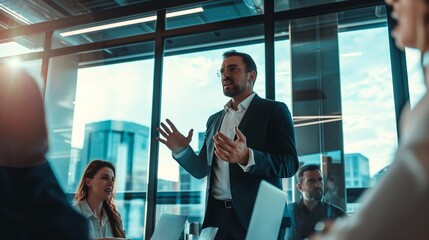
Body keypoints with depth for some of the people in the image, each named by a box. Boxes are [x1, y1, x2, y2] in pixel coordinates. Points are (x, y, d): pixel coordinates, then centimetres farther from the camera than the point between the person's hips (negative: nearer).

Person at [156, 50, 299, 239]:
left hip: (256, 215, -4)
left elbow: (289, 164, -12)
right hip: (216, 216, 5)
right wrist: (181, 150, -4)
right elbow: (201, 170, 16)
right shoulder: (214, 120, 15)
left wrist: (246, 157, -27)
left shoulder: (274, 110, -1)